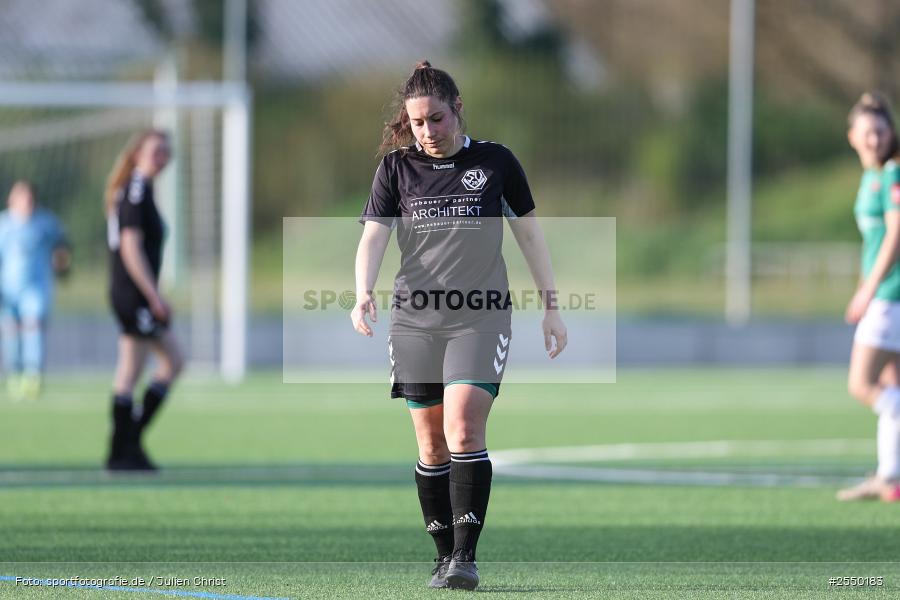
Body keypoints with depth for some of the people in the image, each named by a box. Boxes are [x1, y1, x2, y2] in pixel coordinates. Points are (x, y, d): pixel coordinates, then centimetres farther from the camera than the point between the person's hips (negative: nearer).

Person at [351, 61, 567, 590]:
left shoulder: (496, 161, 3)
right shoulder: (397, 167, 6)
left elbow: (530, 232, 11)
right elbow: (373, 235, -4)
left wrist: (552, 307, 11)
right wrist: (364, 293, -22)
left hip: (481, 318, -2)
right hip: (415, 322, 2)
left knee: (464, 430, -17)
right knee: (432, 446, 4)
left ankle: (466, 554, -17)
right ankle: (445, 555, 13)